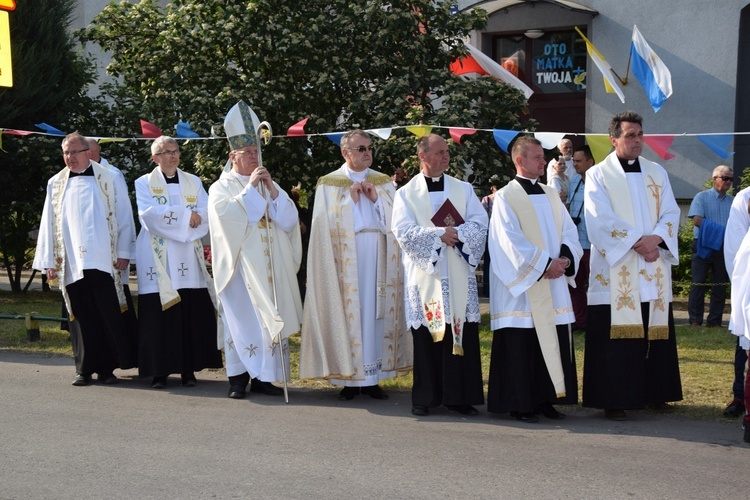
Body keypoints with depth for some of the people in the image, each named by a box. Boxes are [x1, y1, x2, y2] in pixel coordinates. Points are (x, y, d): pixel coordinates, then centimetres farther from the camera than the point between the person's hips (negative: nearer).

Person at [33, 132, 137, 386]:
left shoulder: (107, 179, 6)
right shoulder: (56, 184, 14)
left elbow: (124, 216, 4)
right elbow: (48, 224, 13)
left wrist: (124, 252, -2)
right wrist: (48, 260, 7)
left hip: (103, 261, -2)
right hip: (71, 264, 2)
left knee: (108, 315, -5)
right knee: (81, 318, 2)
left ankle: (107, 367, 4)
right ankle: (85, 369, 9)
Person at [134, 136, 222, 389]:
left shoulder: (194, 182, 14)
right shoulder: (144, 183, 7)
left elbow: (205, 214, 1)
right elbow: (149, 215, -9)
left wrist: (168, 216, -11)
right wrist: (185, 215, -10)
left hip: (189, 258, 3)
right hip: (158, 259, -2)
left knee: (192, 315, -2)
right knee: (159, 318, -5)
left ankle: (189, 370, 5)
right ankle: (159, 372, 0)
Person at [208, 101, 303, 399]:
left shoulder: (269, 184, 16)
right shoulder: (222, 187, 4)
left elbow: (289, 219, 3)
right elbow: (227, 214, -16)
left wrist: (272, 190, -8)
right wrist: (250, 187, -13)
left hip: (270, 268, 4)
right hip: (239, 266, -4)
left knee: (269, 319, 2)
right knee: (241, 319, -5)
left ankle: (262, 377, 8)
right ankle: (238, 379, 0)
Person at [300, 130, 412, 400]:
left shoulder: (384, 182, 13)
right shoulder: (329, 183, 5)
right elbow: (326, 223, -3)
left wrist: (375, 199, -6)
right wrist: (350, 200, -9)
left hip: (378, 259, 2)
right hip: (346, 260, -2)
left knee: (376, 312, 0)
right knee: (348, 312, -4)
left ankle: (372, 378, 6)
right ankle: (349, 379, 2)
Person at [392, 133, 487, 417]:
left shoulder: (463, 189, 12)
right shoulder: (406, 194, 6)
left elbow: (480, 224, 0)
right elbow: (404, 231, -7)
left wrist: (455, 233, -16)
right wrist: (440, 234, -15)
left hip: (459, 277, 2)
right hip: (425, 276, -2)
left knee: (462, 335, -1)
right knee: (425, 337, -1)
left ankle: (459, 397, 5)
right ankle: (424, 398, 6)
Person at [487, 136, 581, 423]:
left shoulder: (551, 195, 15)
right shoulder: (506, 197, -4)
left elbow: (569, 232, 10)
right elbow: (511, 241, -13)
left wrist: (565, 259, -9)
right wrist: (544, 264, -17)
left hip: (554, 285, 6)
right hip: (522, 286, -6)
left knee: (554, 342, 5)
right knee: (521, 345, -3)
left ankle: (546, 400, 14)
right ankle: (520, 405, 4)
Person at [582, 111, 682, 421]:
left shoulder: (657, 173, 14)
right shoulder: (598, 175, 1)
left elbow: (671, 213, 6)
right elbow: (601, 221, -10)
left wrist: (656, 237, -13)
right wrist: (637, 242, -16)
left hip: (654, 272, 4)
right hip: (615, 273, -4)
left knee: (656, 333, 6)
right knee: (615, 337, -5)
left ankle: (655, 394, 16)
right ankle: (614, 400, 1)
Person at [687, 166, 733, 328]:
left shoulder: (733, 201, 13)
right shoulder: (702, 197, 1)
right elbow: (697, 220, -11)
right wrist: (721, 230, -14)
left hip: (723, 247, 4)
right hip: (703, 245, -4)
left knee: (720, 285, 4)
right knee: (698, 283, -6)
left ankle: (714, 321, 9)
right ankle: (695, 321, -4)